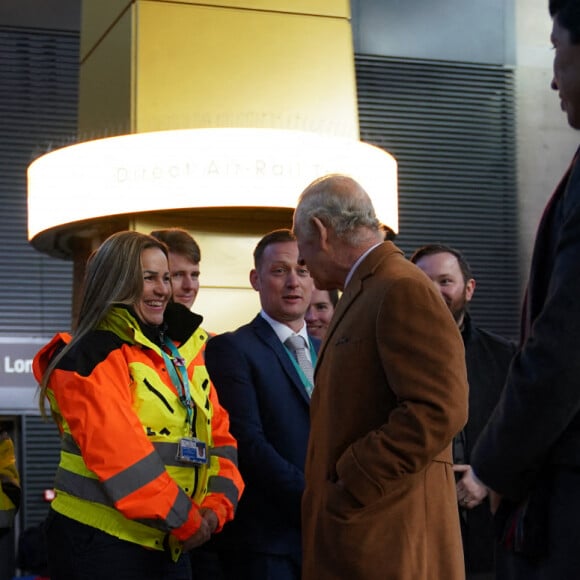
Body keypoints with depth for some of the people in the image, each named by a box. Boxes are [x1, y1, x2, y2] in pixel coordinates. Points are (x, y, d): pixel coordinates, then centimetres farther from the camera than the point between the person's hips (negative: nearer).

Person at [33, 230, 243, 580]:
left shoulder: (186, 353, 13)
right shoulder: (92, 357, -10)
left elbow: (219, 436, 8)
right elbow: (120, 455, -19)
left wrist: (217, 505, -9)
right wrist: (185, 519, -16)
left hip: (170, 545, 7)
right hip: (101, 544, -7)